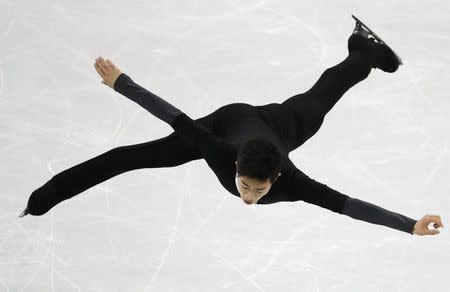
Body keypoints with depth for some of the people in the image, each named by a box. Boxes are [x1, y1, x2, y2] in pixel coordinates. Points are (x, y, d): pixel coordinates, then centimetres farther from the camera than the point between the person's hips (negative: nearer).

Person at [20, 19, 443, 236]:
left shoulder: (290, 182, -44)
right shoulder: (222, 153, -44)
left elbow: (350, 205, -49)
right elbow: (177, 118, -41)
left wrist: (411, 226, -54)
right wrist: (119, 82, -38)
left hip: (279, 124, 1)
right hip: (230, 120, -1)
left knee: (318, 98, 32)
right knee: (136, 155, -3)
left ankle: (365, 51, 63)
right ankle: (41, 199, 5)